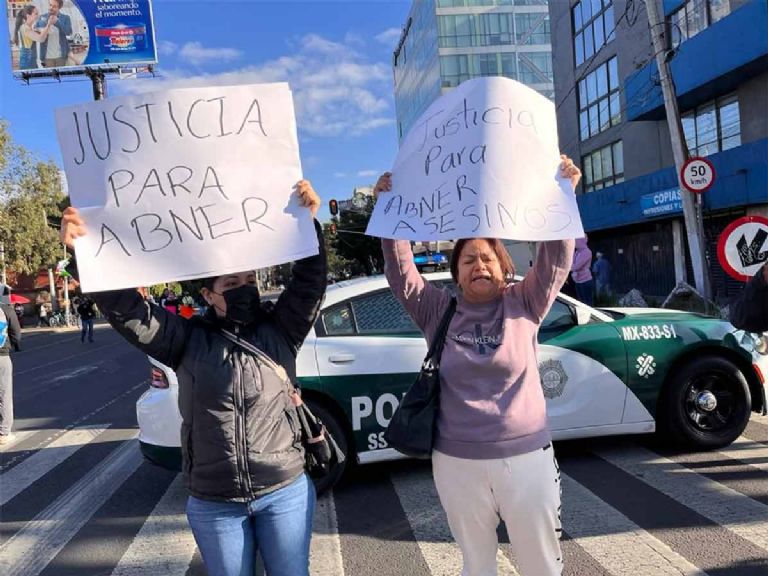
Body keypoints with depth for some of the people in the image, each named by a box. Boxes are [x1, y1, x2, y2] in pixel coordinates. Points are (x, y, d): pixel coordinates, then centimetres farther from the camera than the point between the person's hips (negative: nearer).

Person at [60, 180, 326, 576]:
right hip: (214, 504, 0)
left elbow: (310, 283, -11)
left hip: (285, 492, 0)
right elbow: (126, 310, -9)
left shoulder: (279, 332, -2)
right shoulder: (188, 339, -2)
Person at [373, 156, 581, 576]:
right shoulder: (439, 312, 1)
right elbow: (400, 270, -6)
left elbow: (555, 260, -9)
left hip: (526, 458, 0)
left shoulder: (524, 306, 0)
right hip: (457, 464, 1)